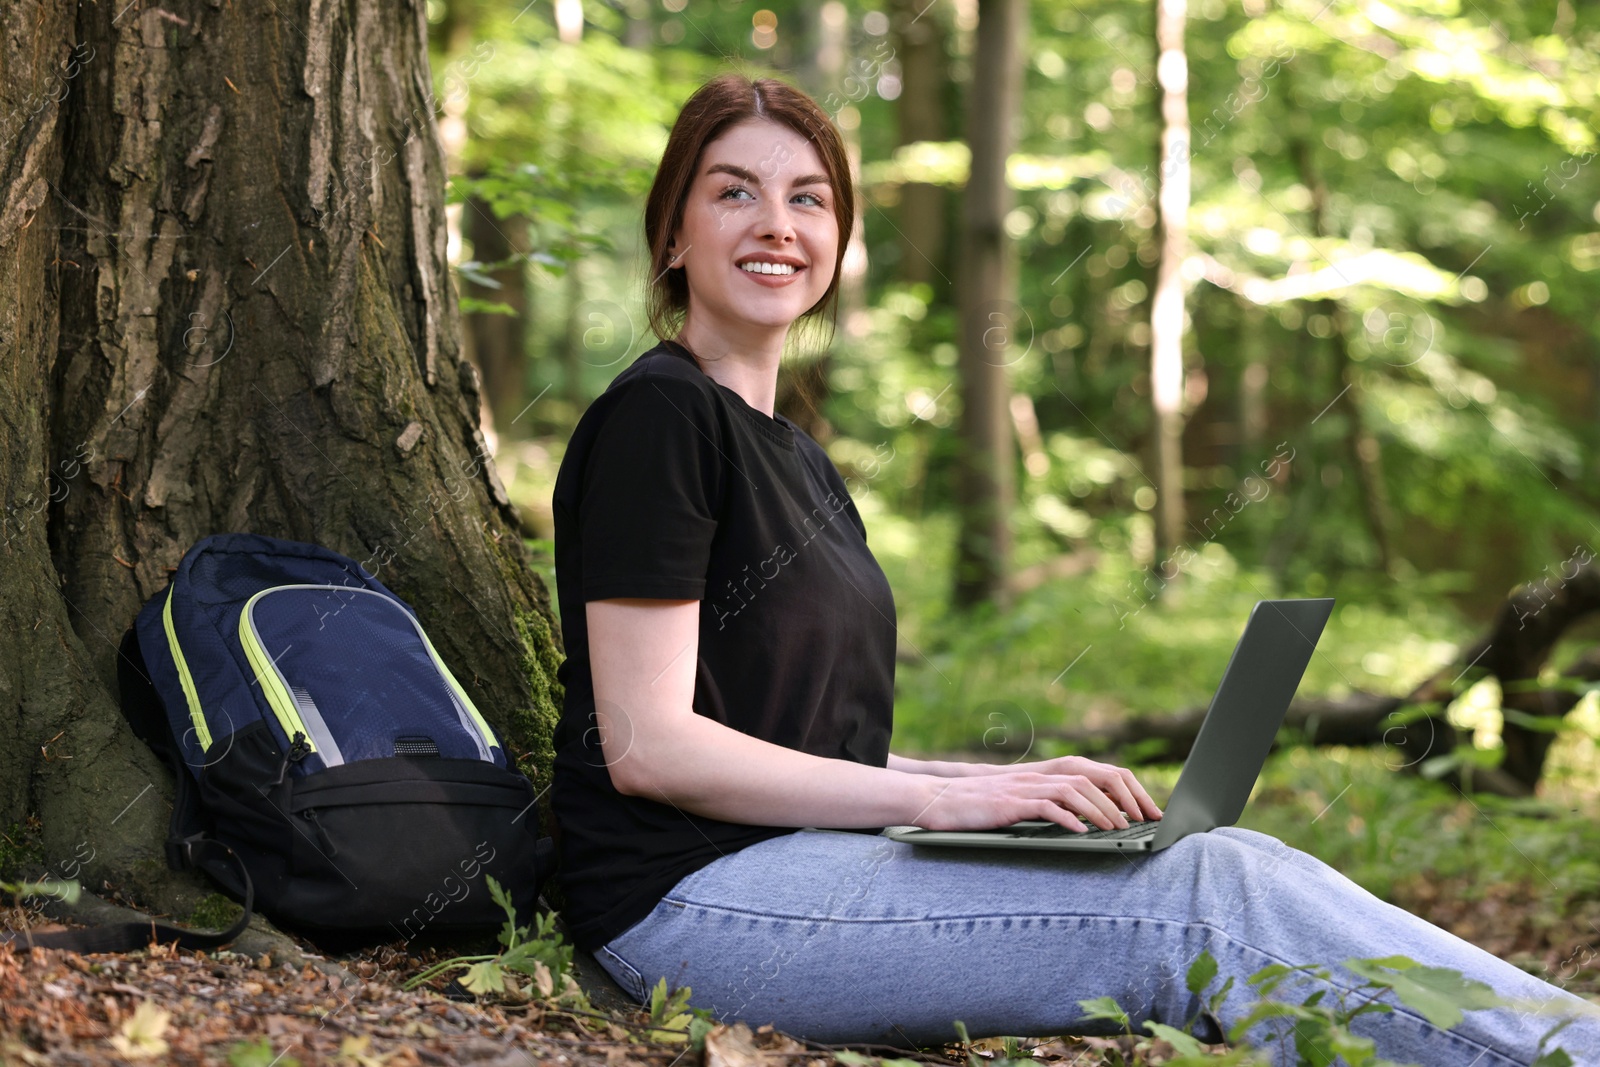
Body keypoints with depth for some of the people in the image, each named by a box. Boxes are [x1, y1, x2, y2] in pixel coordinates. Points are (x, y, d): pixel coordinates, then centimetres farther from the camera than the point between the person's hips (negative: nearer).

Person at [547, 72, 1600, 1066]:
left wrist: (1005, 784, 3)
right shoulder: (657, 416, -7)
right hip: (693, 899, -8)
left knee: (1228, 863, -13)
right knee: (1205, 898, -22)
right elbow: (647, 746, -14)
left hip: (805, 854, 8)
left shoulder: (795, 459, 21)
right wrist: (938, 799, -17)